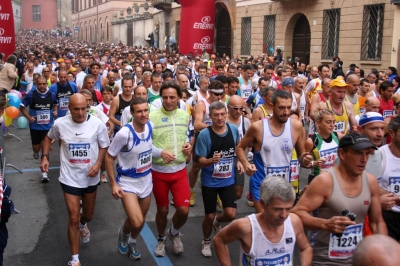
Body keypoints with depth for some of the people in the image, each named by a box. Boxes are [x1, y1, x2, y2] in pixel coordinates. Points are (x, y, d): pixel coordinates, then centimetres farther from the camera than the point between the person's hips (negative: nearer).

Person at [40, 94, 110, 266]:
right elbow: (49, 138, 10)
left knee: (88, 215, 20)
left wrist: (98, 164, -17)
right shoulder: (60, 124, -10)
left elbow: (104, 146, -1)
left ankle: (83, 224, 59)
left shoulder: (97, 124, -13)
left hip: (90, 177, 2)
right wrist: (45, 157, -4)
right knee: (73, 218, -5)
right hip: (70, 177, -1)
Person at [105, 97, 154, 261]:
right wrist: (113, 184, -16)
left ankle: (132, 242, 47)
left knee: (141, 220, 17)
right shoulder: (124, 133, -25)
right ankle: (123, 233, 21)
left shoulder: (151, 127, -9)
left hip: (146, 180, 5)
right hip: (128, 182, -5)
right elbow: (109, 157, -15)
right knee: (136, 222, -15)